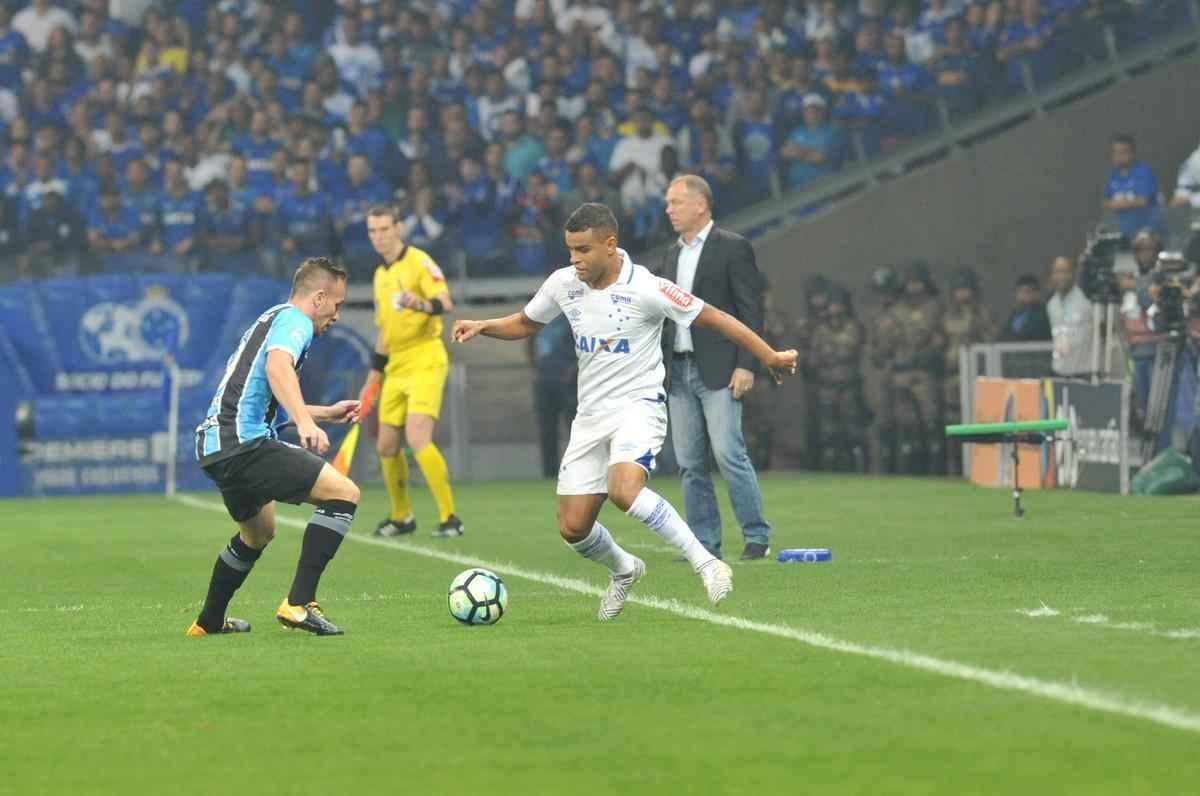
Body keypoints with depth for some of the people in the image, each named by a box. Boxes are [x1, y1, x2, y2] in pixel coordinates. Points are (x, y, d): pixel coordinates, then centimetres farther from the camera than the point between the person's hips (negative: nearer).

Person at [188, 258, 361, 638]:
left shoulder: (271, 320, 27)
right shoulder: (294, 321, -4)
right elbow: (277, 366, -27)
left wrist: (326, 413, 44)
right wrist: (305, 422, -40)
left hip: (214, 446, 11)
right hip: (244, 442, -11)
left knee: (258, 533, 32)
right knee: (344, 493, -13)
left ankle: (209, 622, 43)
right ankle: (298, 603, -20)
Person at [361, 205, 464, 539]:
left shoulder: (419, 262, -8)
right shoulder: (381, 275, 17)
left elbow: (445, 301, -23)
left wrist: (421, 304, -44)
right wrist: (375, 374, 23)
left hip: (425, 363, -8)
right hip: (396, 368, 8)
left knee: (418, 439, -21)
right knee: (386, 447, 8)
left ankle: (449, 518, -16)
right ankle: (401, 517, 25)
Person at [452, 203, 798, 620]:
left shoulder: (646, 289, -15)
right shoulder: (563, 284, 1)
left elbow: (713, 318, -8)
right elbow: (525, 323, 19)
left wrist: (769, 356, -6)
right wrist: (481, 326, 1)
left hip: (638, 406, -6)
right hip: (590, 414, 6)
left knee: (623, 490, -34)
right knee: (572, 529, 2)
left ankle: (704, 562, -23)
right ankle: (623, 570, 34)